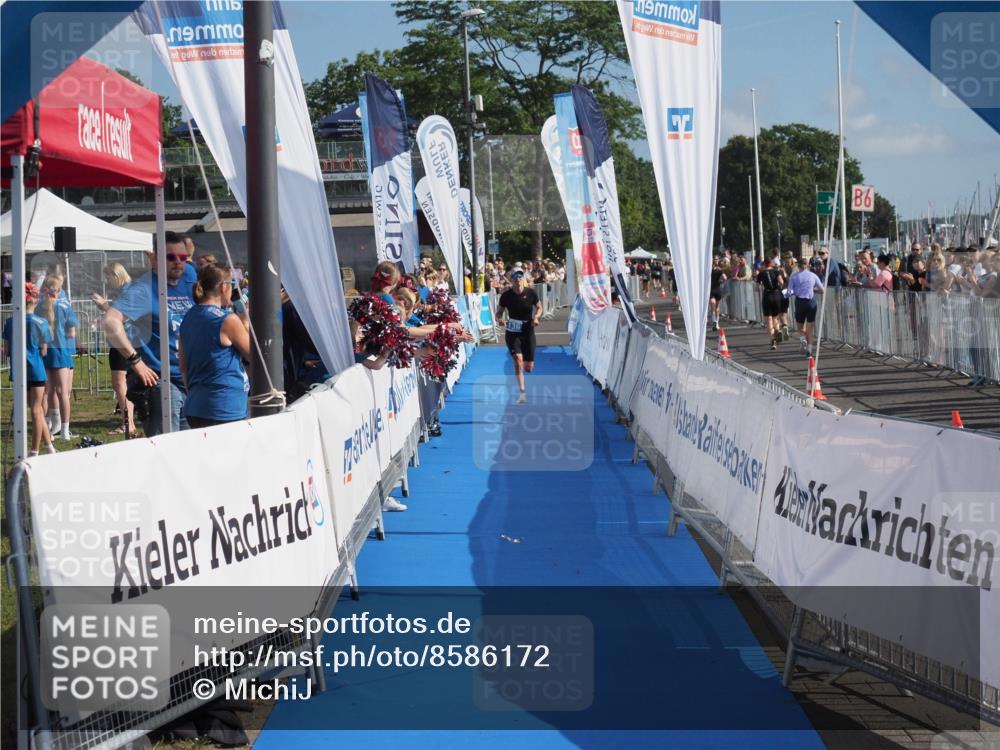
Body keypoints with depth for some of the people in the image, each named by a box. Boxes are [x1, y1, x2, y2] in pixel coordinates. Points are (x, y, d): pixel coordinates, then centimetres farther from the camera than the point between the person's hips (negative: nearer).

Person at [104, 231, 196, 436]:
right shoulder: (144, 288, -12)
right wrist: (135, 360, -25)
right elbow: (111, 321, -26)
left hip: (192, 380, 7)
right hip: (159, 380, -7)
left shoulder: (189, 282, 9)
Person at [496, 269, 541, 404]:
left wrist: (536, 317, -12)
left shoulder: (530, 293, -6)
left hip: (528, 332, 1)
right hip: (512, 333, -1)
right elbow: (499, 312, 3)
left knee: (529, 367, 3)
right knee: (518, 359, -20)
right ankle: (522, 392, -16)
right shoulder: (506, 296, -7)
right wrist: (499, 317, -20)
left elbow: (539, 308, 7)